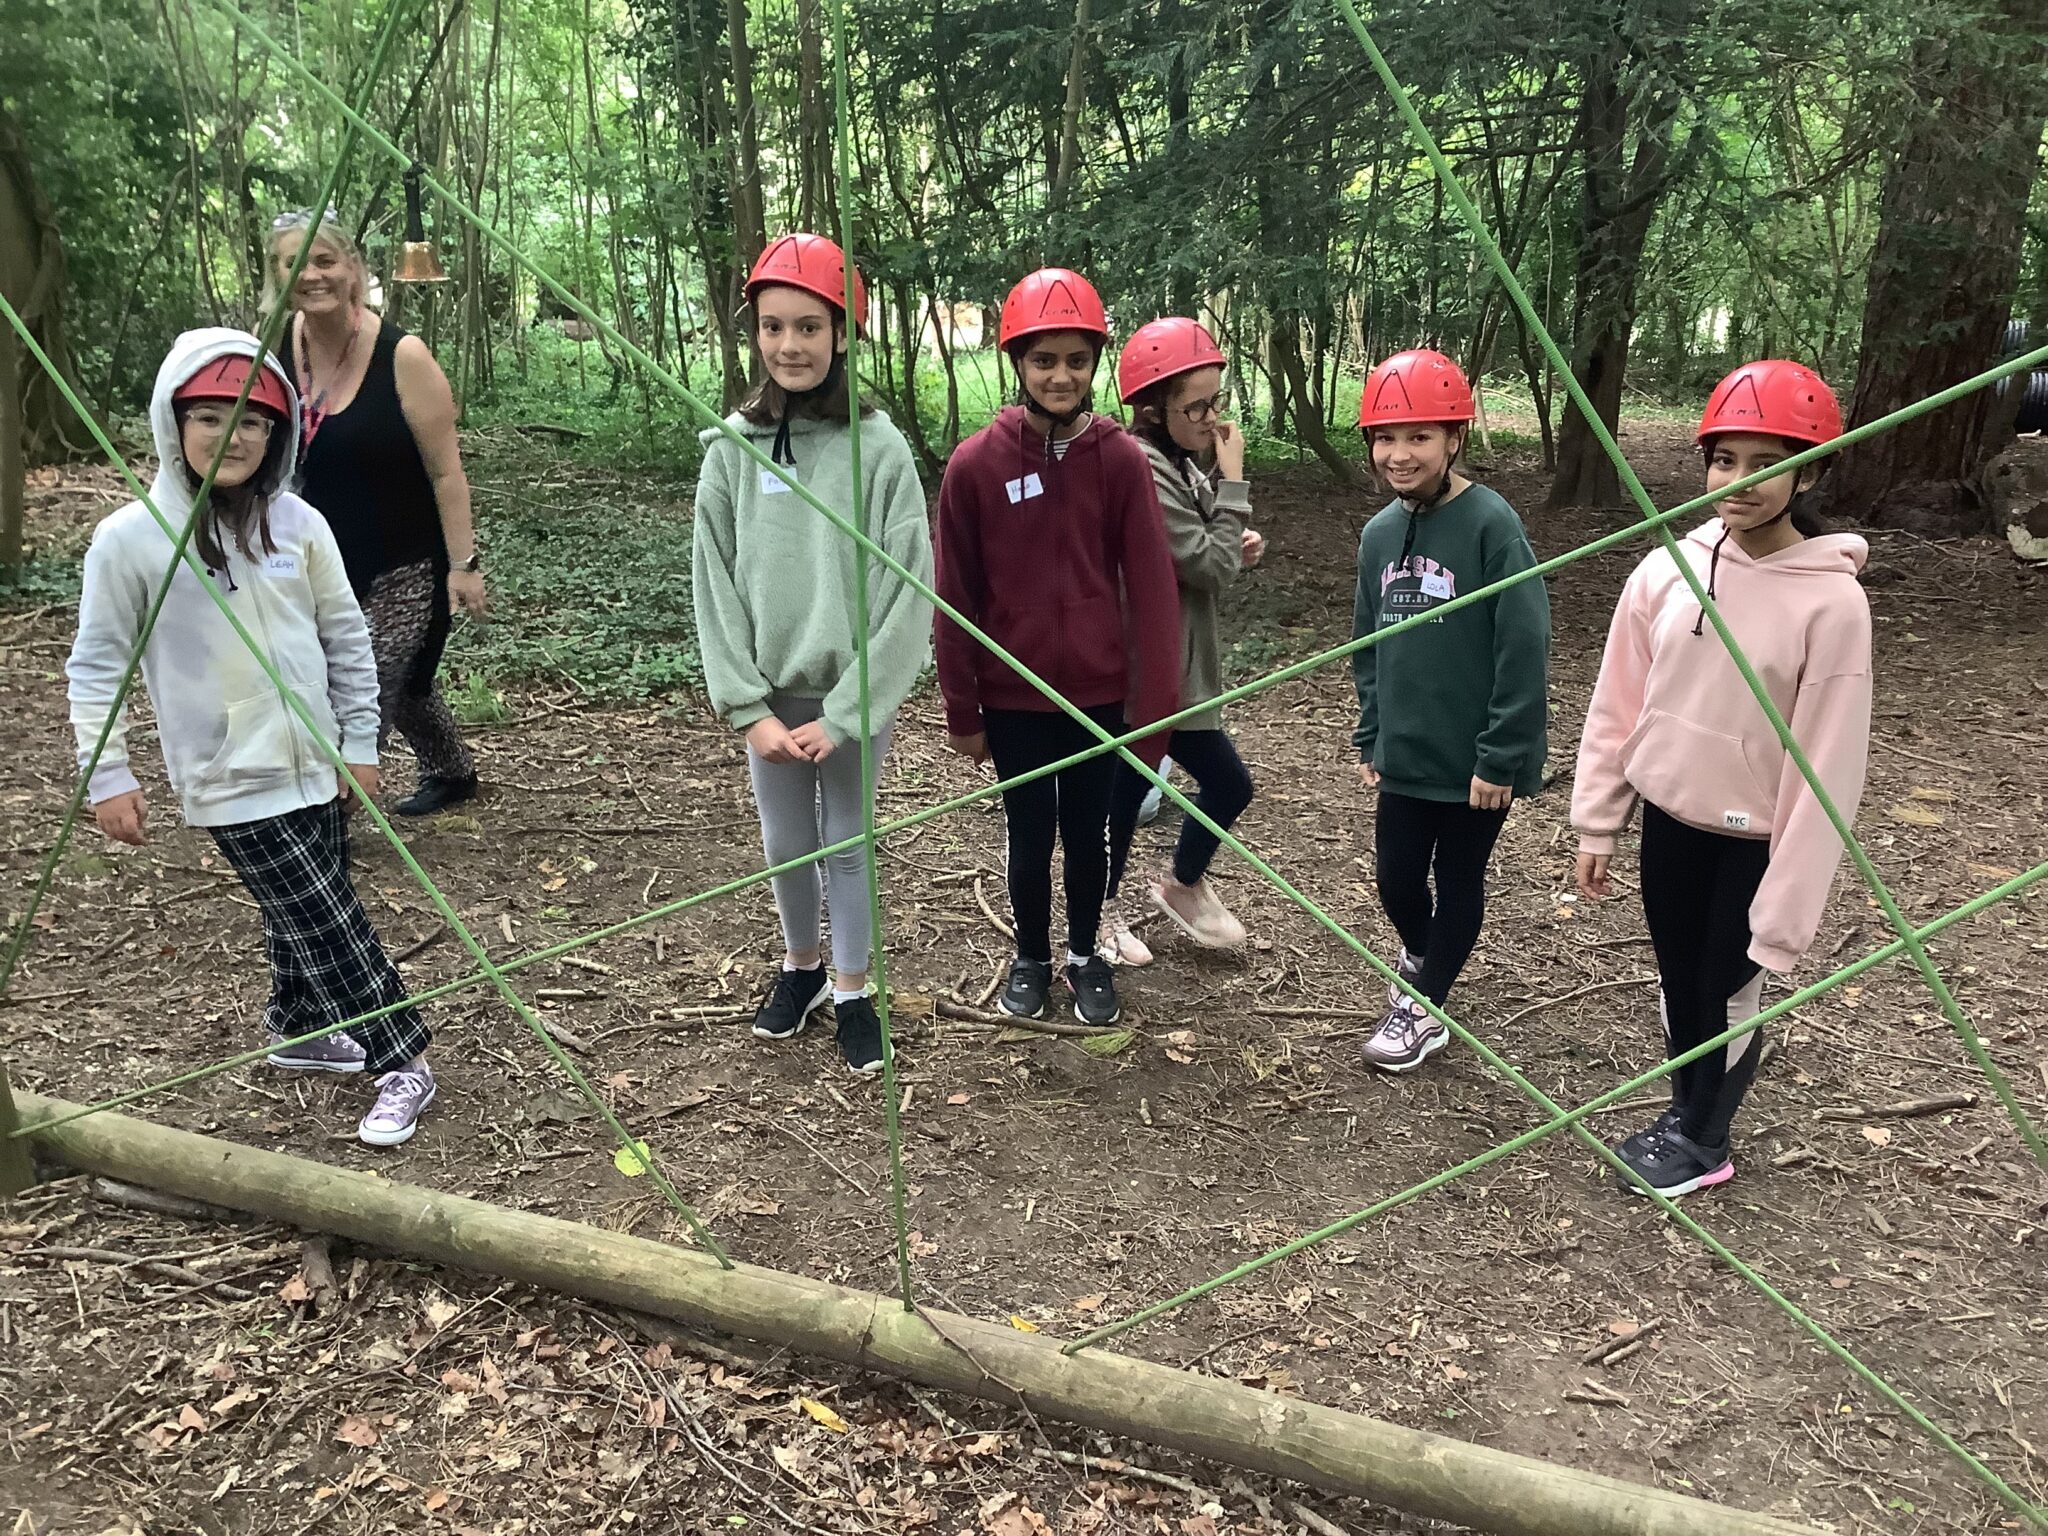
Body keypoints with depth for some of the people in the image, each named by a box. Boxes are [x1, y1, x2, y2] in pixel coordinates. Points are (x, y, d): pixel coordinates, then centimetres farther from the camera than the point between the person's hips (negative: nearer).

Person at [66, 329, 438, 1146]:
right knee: (326, 922, -2)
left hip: (317, 766, 4)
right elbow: (96, 664, -3)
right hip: (233, 780, -4)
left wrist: (359, 743, 6)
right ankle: (402, 1062, 9)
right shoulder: (130, 539, -11)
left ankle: (296, 1030, 40)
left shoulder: (298, 525, -2)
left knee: (305, 916, 18)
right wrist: (107, 776, -5)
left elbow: (346, 638, 5)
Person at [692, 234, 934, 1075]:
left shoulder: (880, 450, -11)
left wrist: (843, 715, -15)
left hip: (854, 697, -2)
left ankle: (852, 989, 30)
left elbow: (908, 594, -12)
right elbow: (714, 585, -2)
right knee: (785, 845, 16)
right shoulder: (731, 450, -4)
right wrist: (750, 709, -9)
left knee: (846, 844, 11)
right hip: (770, 696, 2)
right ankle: (800, 965, 39)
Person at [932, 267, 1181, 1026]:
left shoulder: (1122, 460, -7)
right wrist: (961, 711, -1)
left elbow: (1151, 589, -6)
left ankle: (1086, 956, 35)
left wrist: (1153, 707, -8)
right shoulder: (975, 464, -9)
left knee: (1088, 832, 15)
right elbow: (956, 597, -4)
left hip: (1100, 692, 1)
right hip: (1013, 697, 0)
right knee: (1030, 837, 13)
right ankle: (1031, 957, 35)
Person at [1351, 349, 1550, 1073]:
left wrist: (1501, 757, -17)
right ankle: (1420, 956, 45)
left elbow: (1523, 648, -17)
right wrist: (1369, 737, 13)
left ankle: (1424, 1006, 28)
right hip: (1404, 755, 5)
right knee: (1396, 877, 14)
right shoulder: (1379, 533, 5)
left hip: (1474, 761, -5)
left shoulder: (1491, 524, -16)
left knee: (1458, 880, 11)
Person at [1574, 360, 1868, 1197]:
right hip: (1670, 813, 4)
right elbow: (1616, 706, 1)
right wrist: (1597, 823, 5)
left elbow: (1826, 765, -17)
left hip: (1756, 835, -4)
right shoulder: (1665, 570, -8)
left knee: (1730, 987, 12)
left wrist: (1785, 913, -16)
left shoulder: (1831, 600, -20)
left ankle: (1703, 1139, 35)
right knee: (1677, 975, 19)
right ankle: (1685, 1109, 42)